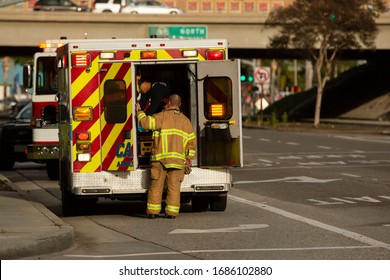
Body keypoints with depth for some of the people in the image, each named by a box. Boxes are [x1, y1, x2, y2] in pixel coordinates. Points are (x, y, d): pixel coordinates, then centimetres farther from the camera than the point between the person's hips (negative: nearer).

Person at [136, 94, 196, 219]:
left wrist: (139, 111, 9)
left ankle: (153, 211, 1)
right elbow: (191, 140, 13)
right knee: (174, 186, 3)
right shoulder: (185, 120, 13)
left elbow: (146, 122, -9)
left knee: (156, 185, 1)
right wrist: (189, 157, 18)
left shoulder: (162, 116, -1)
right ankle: (172, 212, 0)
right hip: (178, 159, 3)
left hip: (160, 158, -3)